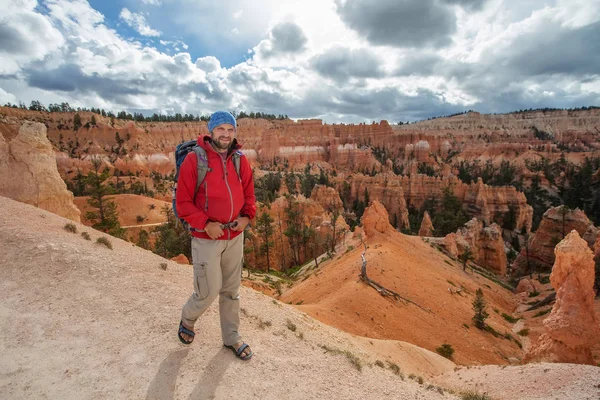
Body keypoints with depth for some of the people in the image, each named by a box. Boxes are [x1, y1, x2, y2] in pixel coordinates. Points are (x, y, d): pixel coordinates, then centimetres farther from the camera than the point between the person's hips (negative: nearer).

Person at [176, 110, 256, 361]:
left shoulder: (240, 160, 1)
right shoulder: (194, 160, -12)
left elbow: (249, 193, 9)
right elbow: (183, 202, -10)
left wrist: (247, 216, -8)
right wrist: (205, 224, -20)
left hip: (235, 237, 5)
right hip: (206, 238, -4)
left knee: (231, 290, 16)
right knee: (209, 291, 4)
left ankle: (231, 337, 37)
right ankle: (187, 320, 39)